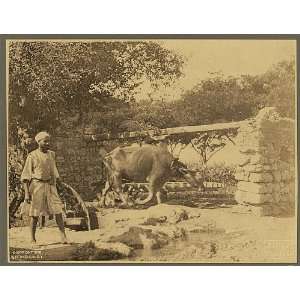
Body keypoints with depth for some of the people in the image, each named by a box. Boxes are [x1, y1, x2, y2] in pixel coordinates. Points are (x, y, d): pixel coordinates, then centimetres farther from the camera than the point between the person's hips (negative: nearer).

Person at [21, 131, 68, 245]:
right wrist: (26, 193, -12)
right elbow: (26, 176, -5)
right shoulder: (32, 156, -5)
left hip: (50, 186, 4)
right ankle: (33, 240, 14)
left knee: (58, 211, -7)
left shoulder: (51, 154, 10)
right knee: (35, 214, 2)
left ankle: (63, 237, -6)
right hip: (37, 186, -4)